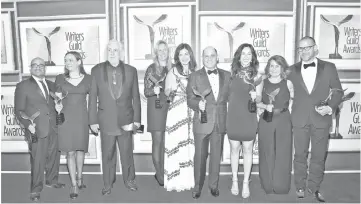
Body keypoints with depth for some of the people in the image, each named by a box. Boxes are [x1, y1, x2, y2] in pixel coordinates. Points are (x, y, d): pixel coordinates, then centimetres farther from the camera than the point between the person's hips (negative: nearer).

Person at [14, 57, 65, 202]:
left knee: (54, 156, 13)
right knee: (37, 161, 0)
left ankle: (51, 181, 34)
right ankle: (35, 190, 16)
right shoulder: (23, 86, 1)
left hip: (53, 128, 5)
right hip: (37, 130, -5)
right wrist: (27, 124, -16)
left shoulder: (51, 85, 15)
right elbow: (19, 110, -2)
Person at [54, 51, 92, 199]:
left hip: (81, 117, 0)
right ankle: (74, 185, 6)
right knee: (70, 151, -1)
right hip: (66, 117, 0)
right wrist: (57, 105, -8)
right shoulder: (60, 78, 6)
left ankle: (79, 178, 29)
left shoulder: (87, 79, 3)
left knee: (80, 149, 10)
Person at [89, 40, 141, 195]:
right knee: (107, 154, 10)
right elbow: (93, 97, -1)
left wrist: (137, 119, 1)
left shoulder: (131, 71, 0)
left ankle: (129, 180, 32)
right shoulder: (97, 70, -2)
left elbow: (135, 97, 3)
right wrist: (93, 120, -3)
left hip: (126, 120, 1)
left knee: (127, 152, 13)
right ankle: (108, 183, 28)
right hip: (106, 120, 0)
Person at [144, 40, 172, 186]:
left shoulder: (172, 68, 10)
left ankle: (163, 172, 18)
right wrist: (154, 90, -24)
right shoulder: (151, 69, -3)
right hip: (156, 108, -4)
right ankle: (159, 174, 8)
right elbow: (146, 92, -6)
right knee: (157, 141, -2)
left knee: (165, 142, 7)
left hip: (169, 108, 4)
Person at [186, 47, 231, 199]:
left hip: (220, 122, 2)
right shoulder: (195, 76, -1)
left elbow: (230, 96, 13)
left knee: (216, 156, 12)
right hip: (202, 122, -2)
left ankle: (213, 185, 29)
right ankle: (198, 186, 24)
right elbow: (190, 99, -4)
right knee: (200, 156, 8)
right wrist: (198, 104, -23)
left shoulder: (227, 75, 7)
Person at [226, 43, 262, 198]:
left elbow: (259, 98, 2)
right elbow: (227, 93, 3)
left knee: (247, 149, 6)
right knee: (234, 148, 9)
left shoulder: (256, 75, -1)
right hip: (233, 116, 1)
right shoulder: (232, 73, 0)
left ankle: (246, 183, 19)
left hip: (249, 117, -1)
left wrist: (255, 96, -19)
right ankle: (234, 181, 24)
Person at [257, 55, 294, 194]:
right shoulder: (263, 83, 4)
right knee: (267, 154, 4)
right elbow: (256, 102, 5)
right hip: (266, 121, 0)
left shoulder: (288, 83, 4)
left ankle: (281, 188, 17)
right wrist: (265, 106, -12)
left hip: (284, 121, 0)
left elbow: (293, 101, 11)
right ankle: (268, 187, 18)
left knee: (283, 154, 2)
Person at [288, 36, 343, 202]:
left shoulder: (329, 68, 2)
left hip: (321, 119, 0)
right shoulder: (293, 70, 5)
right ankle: (300, 187, 22)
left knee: (319, 156, 8)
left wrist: (331, 107, -11)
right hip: (300, 119, 0)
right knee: (300, 155, 8)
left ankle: (314, 187, 25)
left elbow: (338, 91, 4)